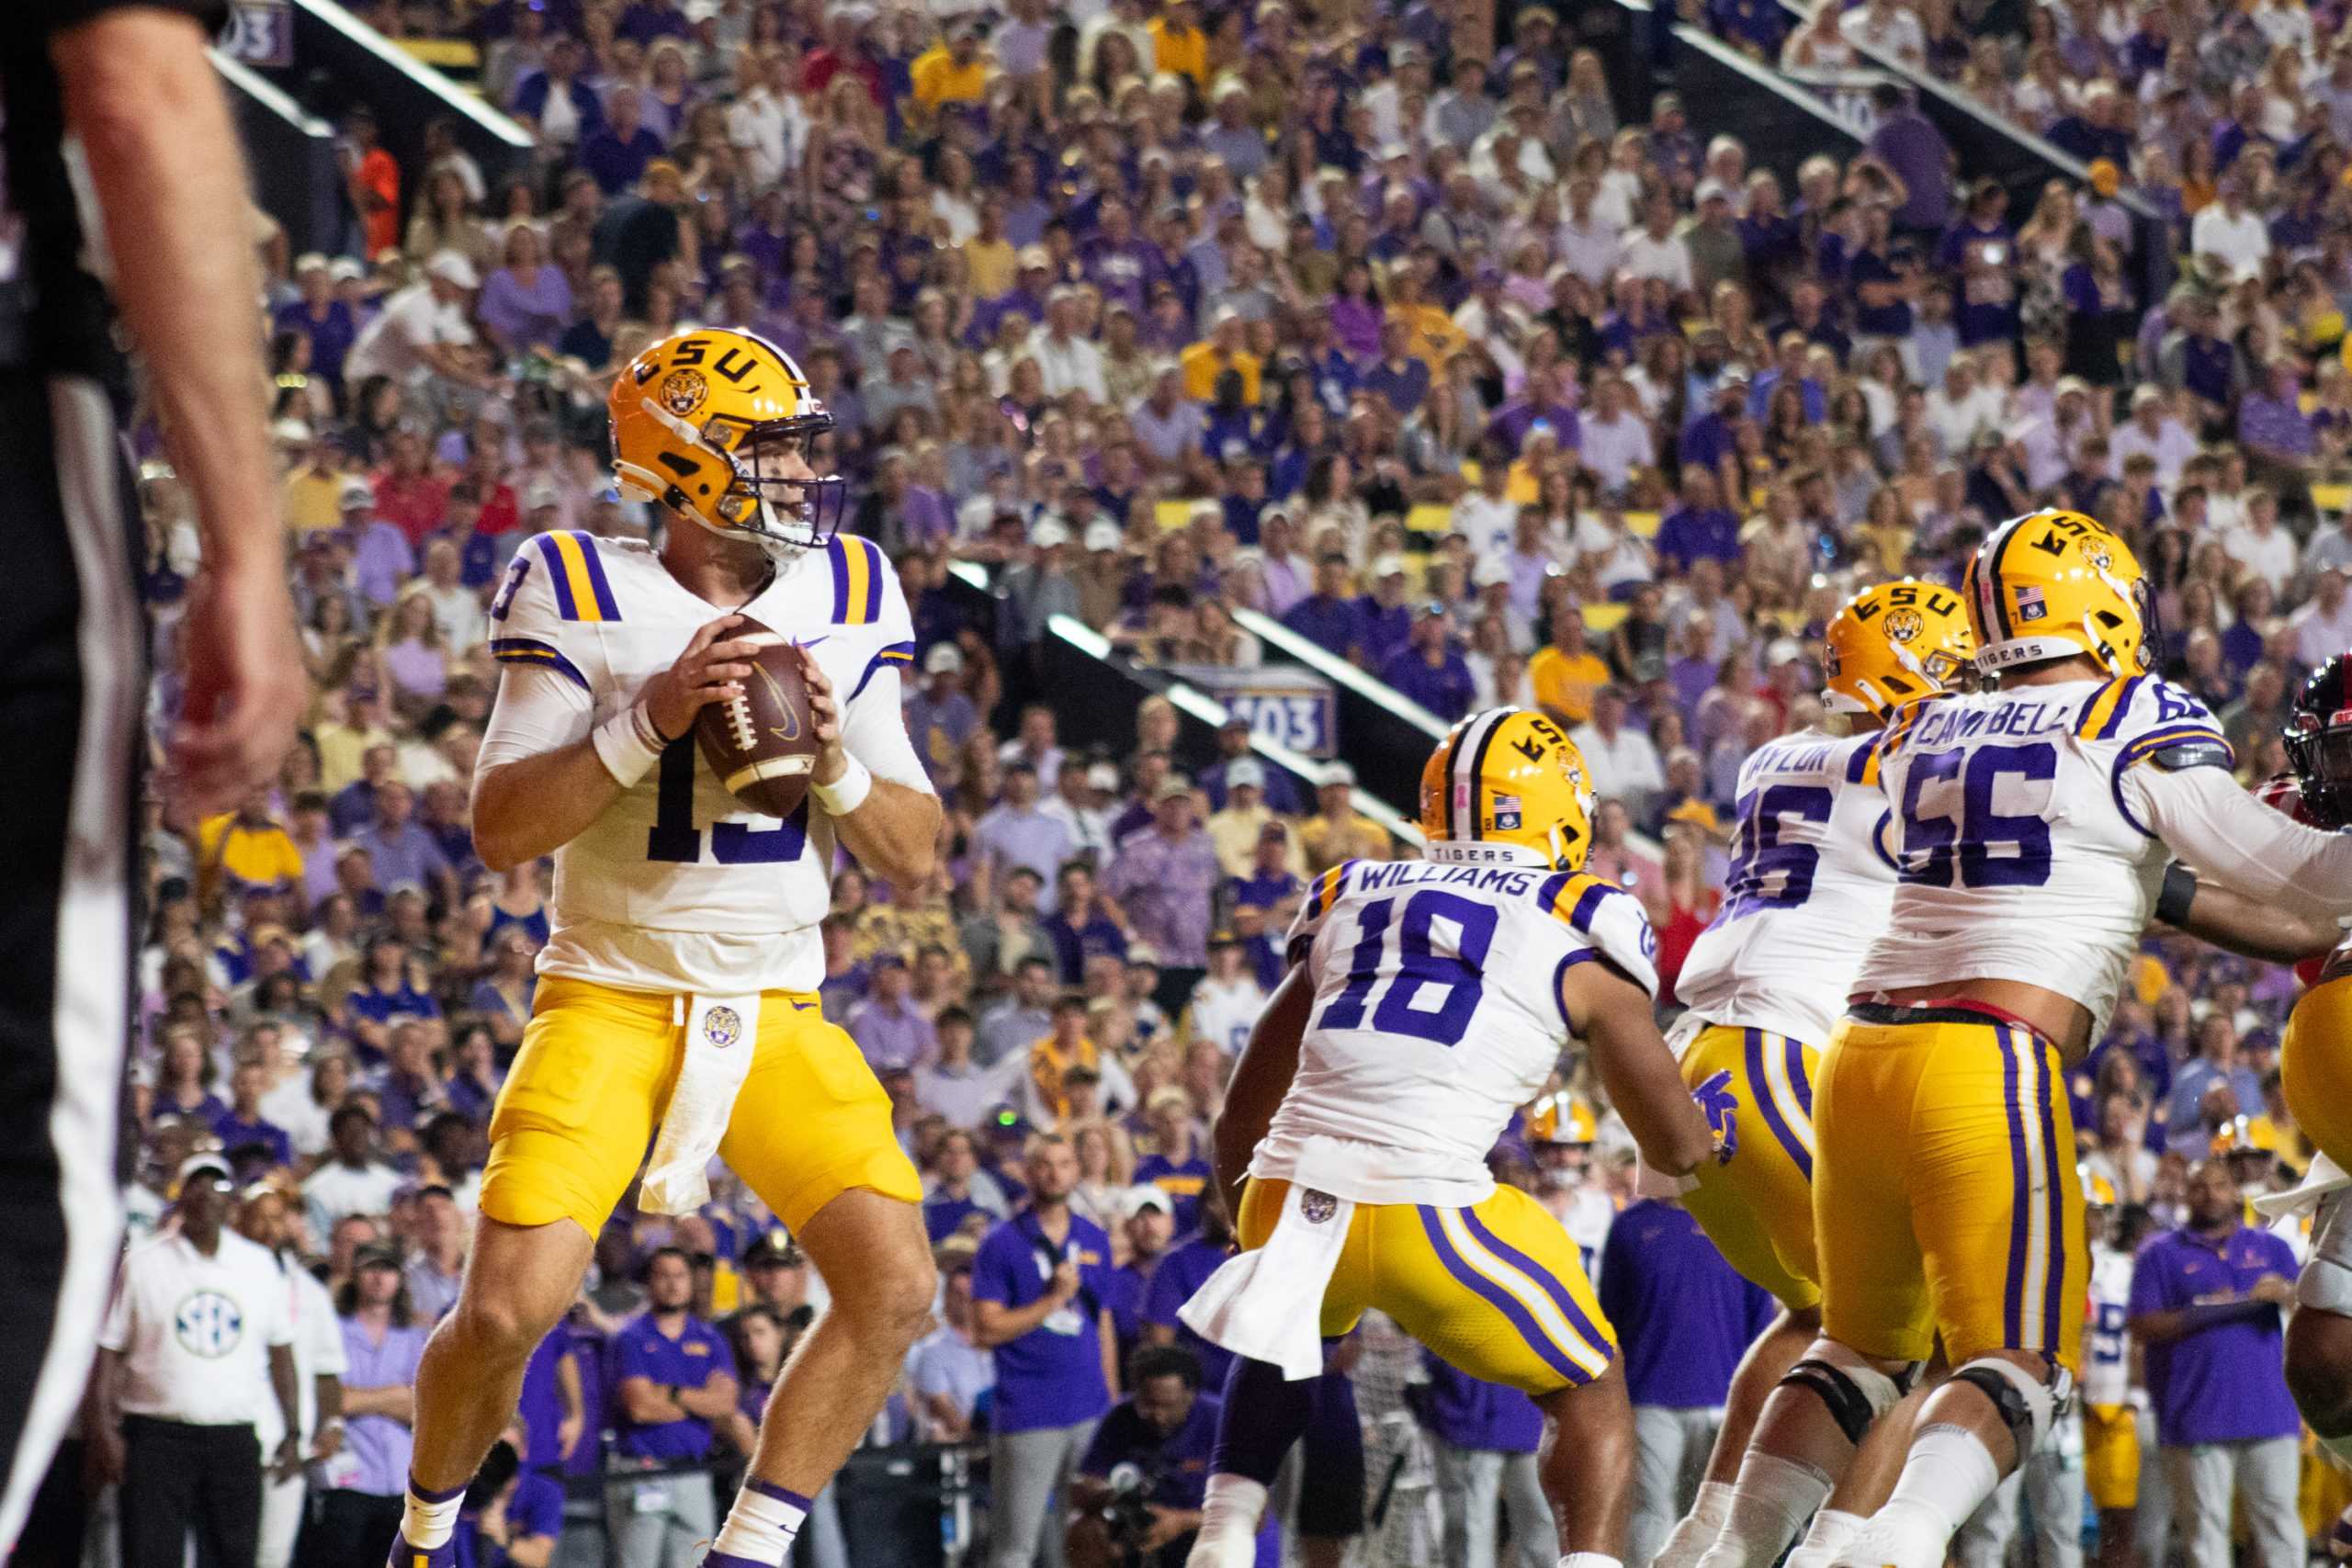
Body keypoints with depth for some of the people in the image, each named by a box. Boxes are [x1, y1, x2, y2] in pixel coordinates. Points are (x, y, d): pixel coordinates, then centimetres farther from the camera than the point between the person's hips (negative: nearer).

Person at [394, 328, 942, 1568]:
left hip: (777, 1013, 4)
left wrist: (834, 758, -14)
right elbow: (500, 829, -11)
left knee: (895, 1289, -14)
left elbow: (911, 859, 6)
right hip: (610, 996, -4)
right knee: (509, 1307, -17)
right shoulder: (583, 599, -7)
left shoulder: (846, 603, 4)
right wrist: (649, 722, -22)